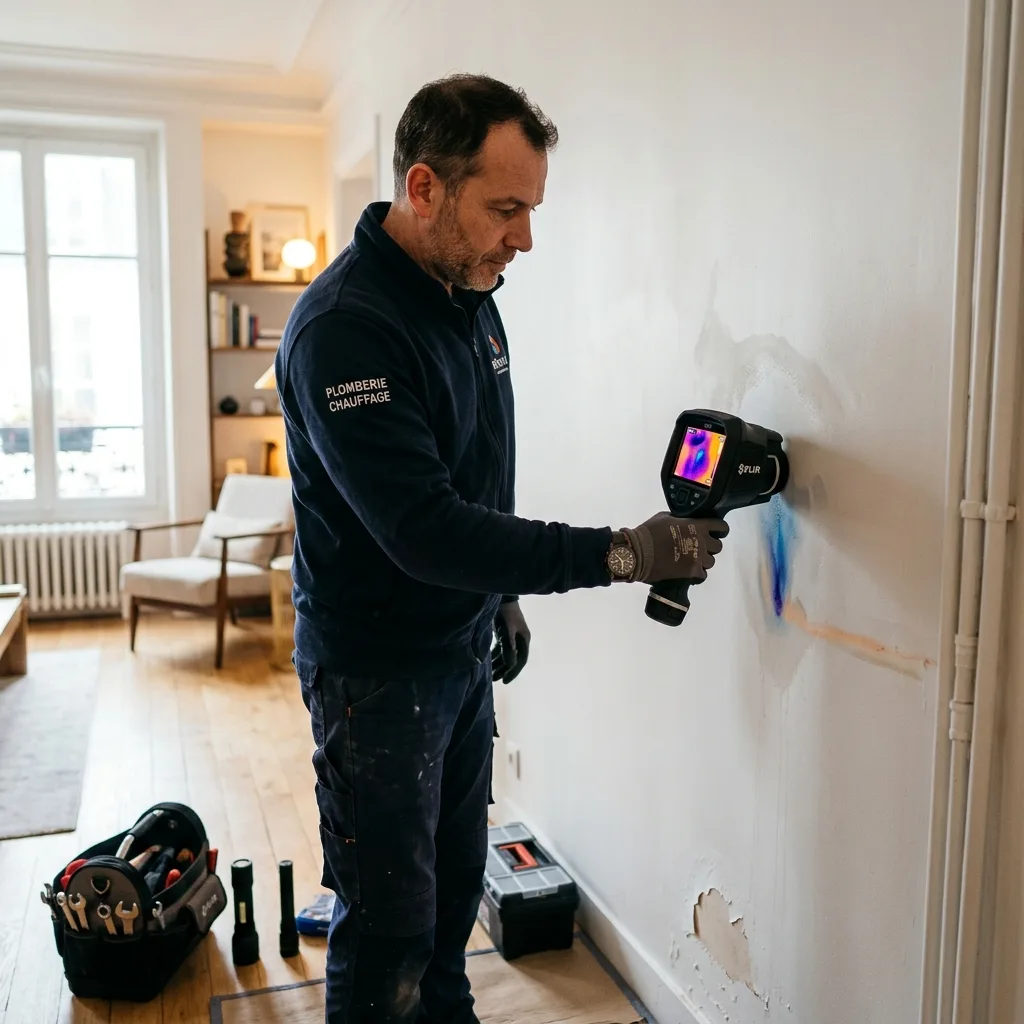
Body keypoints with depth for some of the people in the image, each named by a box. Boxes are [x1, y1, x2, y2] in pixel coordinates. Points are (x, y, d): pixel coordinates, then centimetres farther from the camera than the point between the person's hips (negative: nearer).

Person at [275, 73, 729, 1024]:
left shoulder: (472, 295, 4)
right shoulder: (343, 327, -25)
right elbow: (425, 529, -31)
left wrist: (504, 594, 20)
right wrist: (620, 554, -31)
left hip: (463, 646, 8)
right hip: (376, 667, -8)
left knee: (456, 882, 22)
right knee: (389, 920, 5)